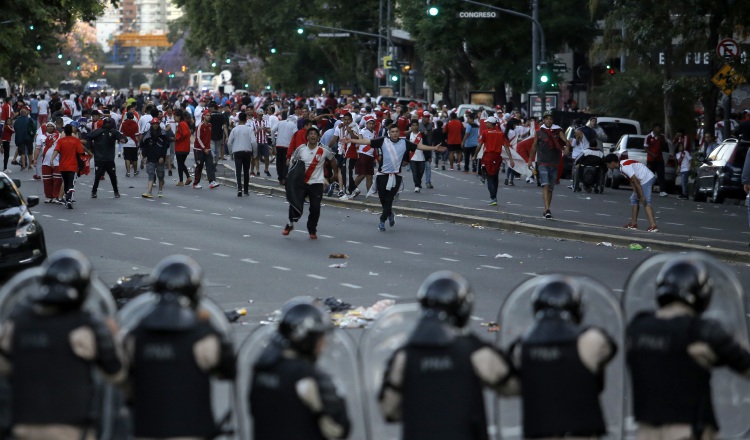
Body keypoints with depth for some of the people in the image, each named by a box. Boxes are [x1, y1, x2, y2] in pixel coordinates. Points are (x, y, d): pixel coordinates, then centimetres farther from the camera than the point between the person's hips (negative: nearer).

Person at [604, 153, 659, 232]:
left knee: (646, 203, -16)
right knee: (634, 199, 18)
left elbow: (636, 181, -23)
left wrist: (642, 196, -23)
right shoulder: (622, 166, 12)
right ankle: (633, 224, 22)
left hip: (647, 178, -11)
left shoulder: (625, 167, -20)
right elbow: (631, 180, 12)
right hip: (644, 180, 11)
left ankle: (653, 226, -26)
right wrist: (635, 192, 1)